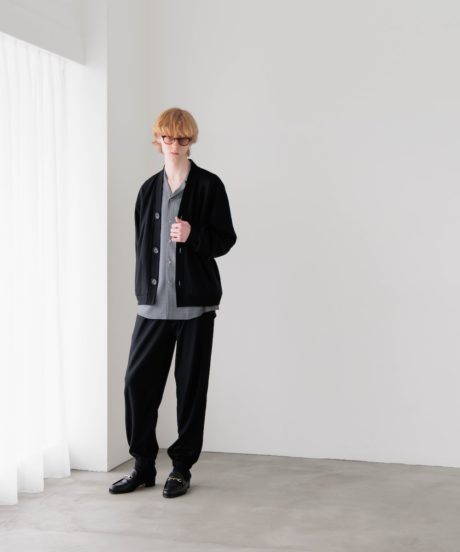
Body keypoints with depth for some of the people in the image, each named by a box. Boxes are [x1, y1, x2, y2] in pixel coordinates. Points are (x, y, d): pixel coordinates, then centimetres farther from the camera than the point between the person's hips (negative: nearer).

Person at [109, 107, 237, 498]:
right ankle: (143, 465, 16)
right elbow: (141, 242, 16)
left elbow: (226, 239, -1)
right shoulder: (149, 189, 12)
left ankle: (182, 468, 16)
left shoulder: (209, 185, -1)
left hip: (195, 302, -4)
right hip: (154, 302, 4)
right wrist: (143, 290, 11)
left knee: (191, 385, 3)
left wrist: (194, 236, -19)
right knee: (138, 380, 1)